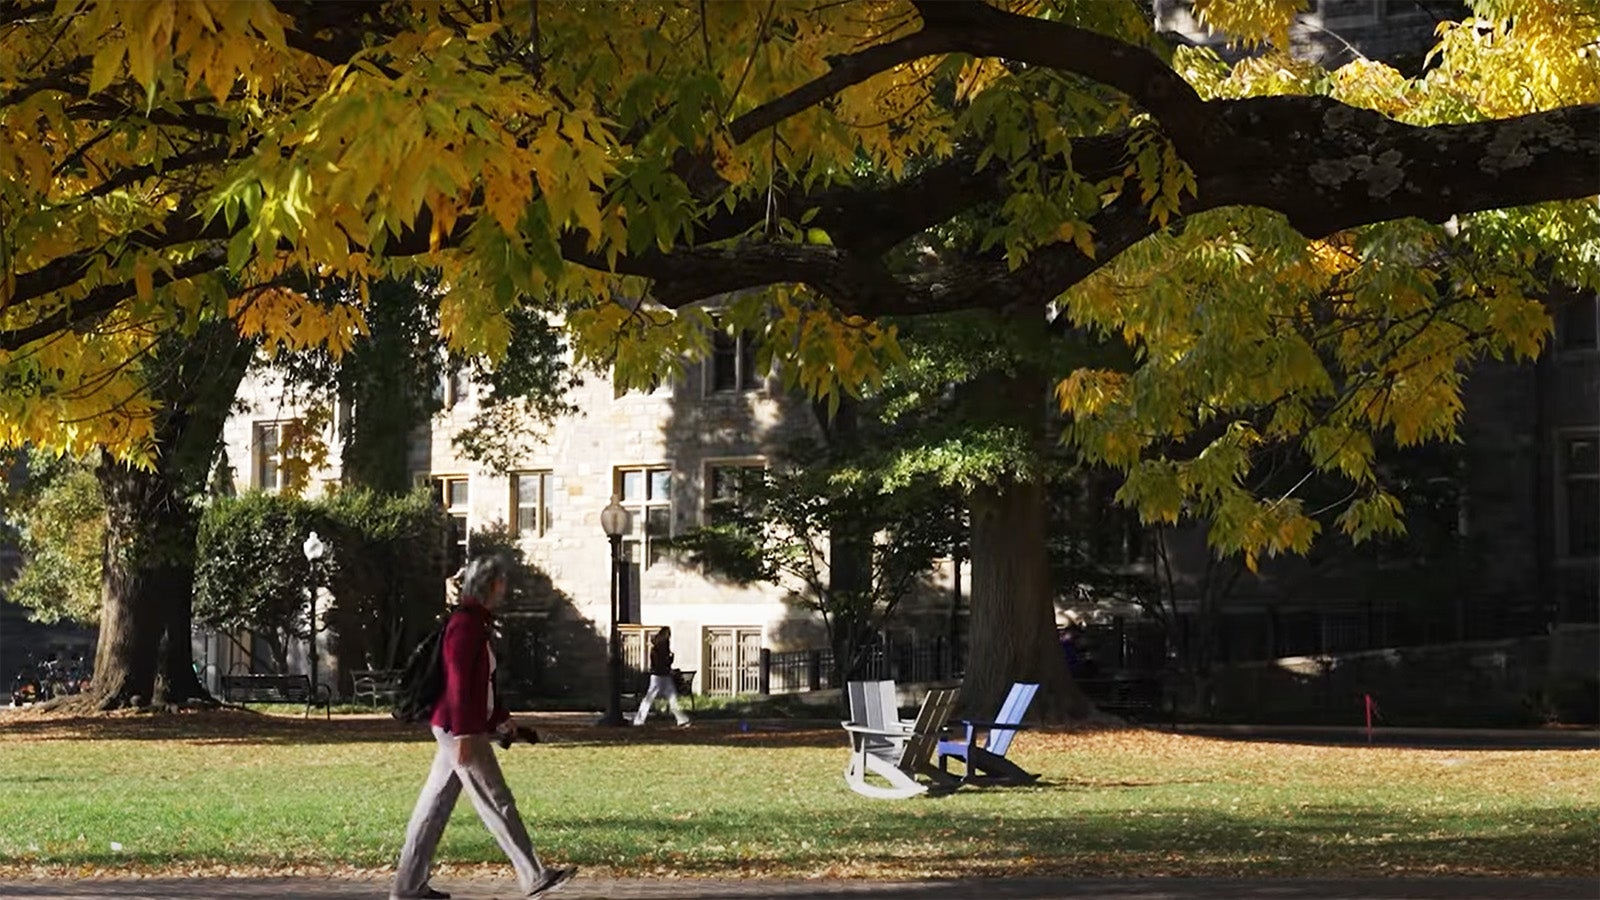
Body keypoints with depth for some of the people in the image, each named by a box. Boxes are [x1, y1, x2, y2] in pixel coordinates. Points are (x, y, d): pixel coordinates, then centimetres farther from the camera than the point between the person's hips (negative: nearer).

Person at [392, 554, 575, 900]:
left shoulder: (478, 622, 16)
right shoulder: (465, 623, -15)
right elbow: (459, 681, -21)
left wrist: (501, 717, 26)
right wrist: (464, 734, -23)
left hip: (455, 729, 10)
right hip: (461, 730, -10)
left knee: (434, 806, 10)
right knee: (497, 803, -4)